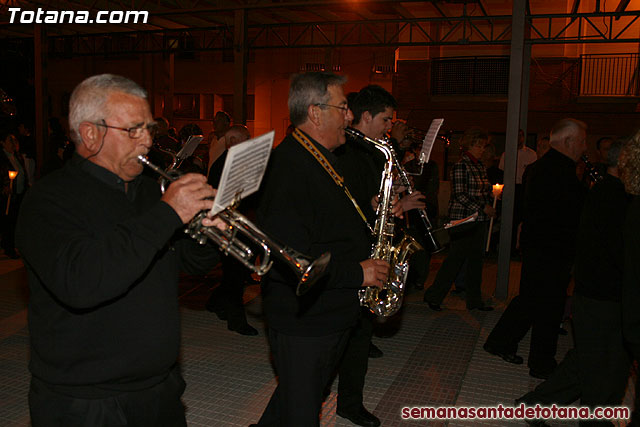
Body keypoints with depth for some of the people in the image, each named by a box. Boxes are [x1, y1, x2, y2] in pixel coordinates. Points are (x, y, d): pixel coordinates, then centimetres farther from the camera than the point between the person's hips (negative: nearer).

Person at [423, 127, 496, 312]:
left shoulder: (480, 166, 15)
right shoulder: (460, 166, -10)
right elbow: (460, 196, -16)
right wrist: (482, 208, -16)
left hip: (479, 220, 8)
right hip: (463, 219, -8)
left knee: (476, 259, 11)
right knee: (456, 258, -4)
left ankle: (474, 300, 20)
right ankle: (433, 296, 8)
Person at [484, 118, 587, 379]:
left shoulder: (540, 166, 12)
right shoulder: (562, 171, -21)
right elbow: (577, 214, -23)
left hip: (535, 244, 10)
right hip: (552, 250, -10)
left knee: (530, 297, 20)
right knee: (549, 307, 3)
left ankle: (500, 342, 31)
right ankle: (542, 364, 17)